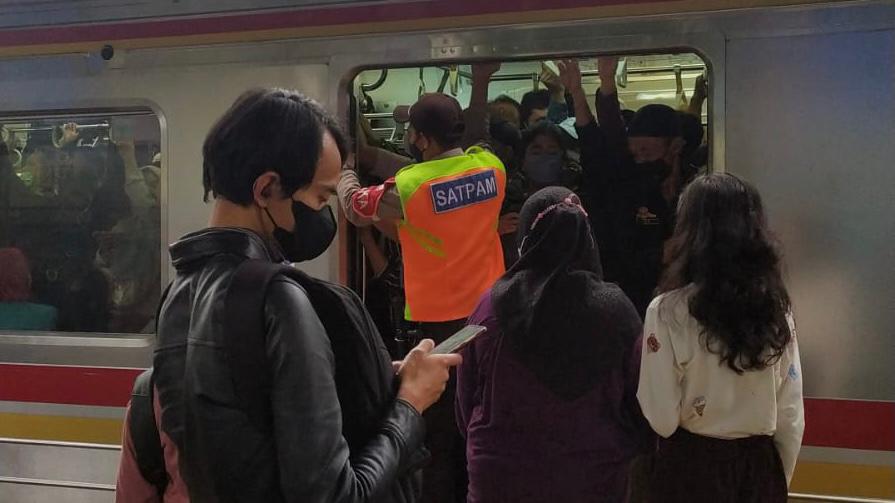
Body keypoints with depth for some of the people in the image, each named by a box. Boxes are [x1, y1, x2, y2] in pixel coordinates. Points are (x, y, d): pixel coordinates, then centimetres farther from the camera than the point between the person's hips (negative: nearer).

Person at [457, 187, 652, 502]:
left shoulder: (492, 305, -13)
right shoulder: (615, 308, -15)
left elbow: (466, 400, -1)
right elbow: (642, 402, -5)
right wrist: (626, 449, 14)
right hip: (594, 477, 0)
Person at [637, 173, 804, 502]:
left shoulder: (669, 310, -15)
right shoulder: (776, 308, -3)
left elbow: (662, 419, -15)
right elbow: (791, 414, 1)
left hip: (692, 467, -3)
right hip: (760, 467, 3)